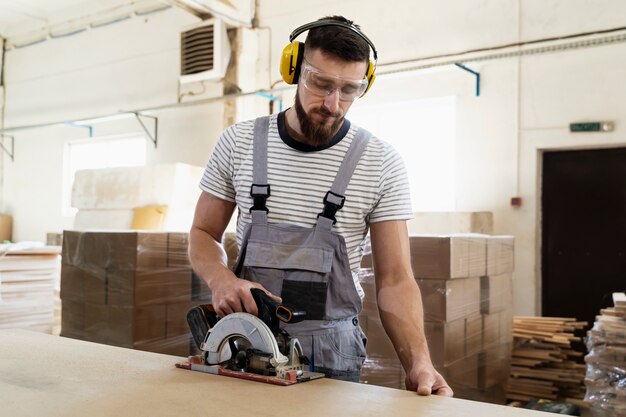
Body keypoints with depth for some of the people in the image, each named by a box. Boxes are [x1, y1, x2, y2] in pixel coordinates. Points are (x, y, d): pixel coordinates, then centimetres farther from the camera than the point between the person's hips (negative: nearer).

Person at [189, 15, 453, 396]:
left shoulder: (382, 164, -7)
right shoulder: (238, 142, -2)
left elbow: (394, 279, -7)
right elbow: (203, 235, 7)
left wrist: (419, 362, -22)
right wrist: (221, 280, -15)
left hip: (331, 354, -1)